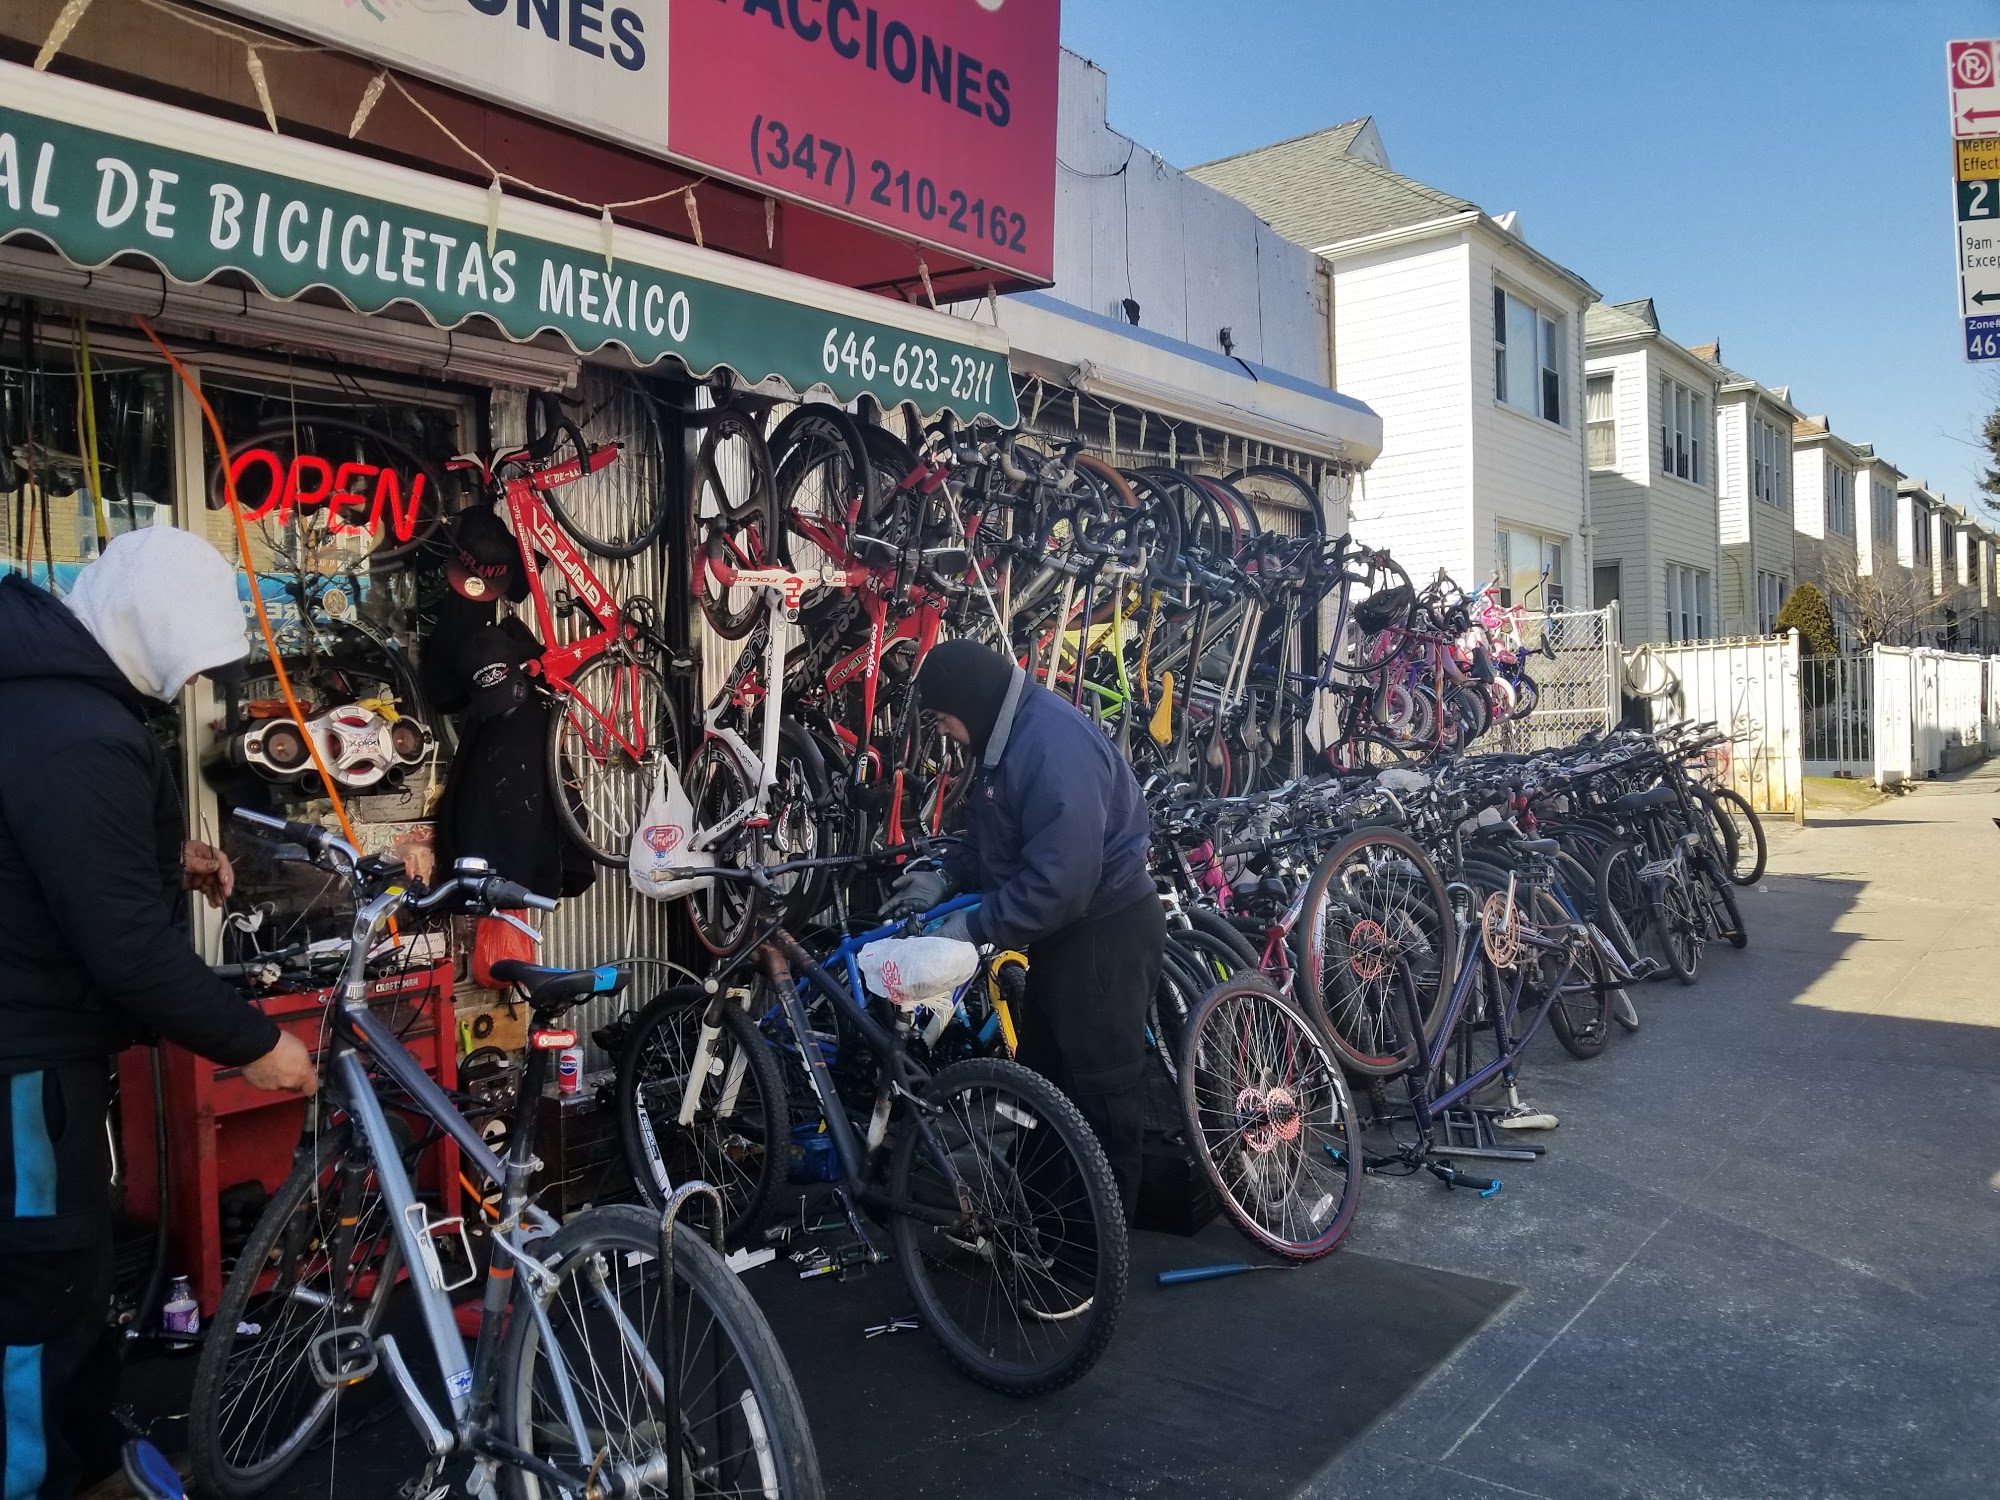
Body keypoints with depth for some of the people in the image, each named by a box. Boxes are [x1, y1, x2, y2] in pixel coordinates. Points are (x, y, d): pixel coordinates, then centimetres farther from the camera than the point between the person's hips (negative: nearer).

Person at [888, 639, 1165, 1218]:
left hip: (1106, 934, -11)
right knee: (1040, 1075, 21)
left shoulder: (1054, 744, -28)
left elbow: (1061, 880, -31)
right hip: (1067, 931, 11)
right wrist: (944, 876, 2)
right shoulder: (1011, 735, 5)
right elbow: (996, 837, 17)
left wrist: (975, 926, -22)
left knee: (1101, 1087, 3)